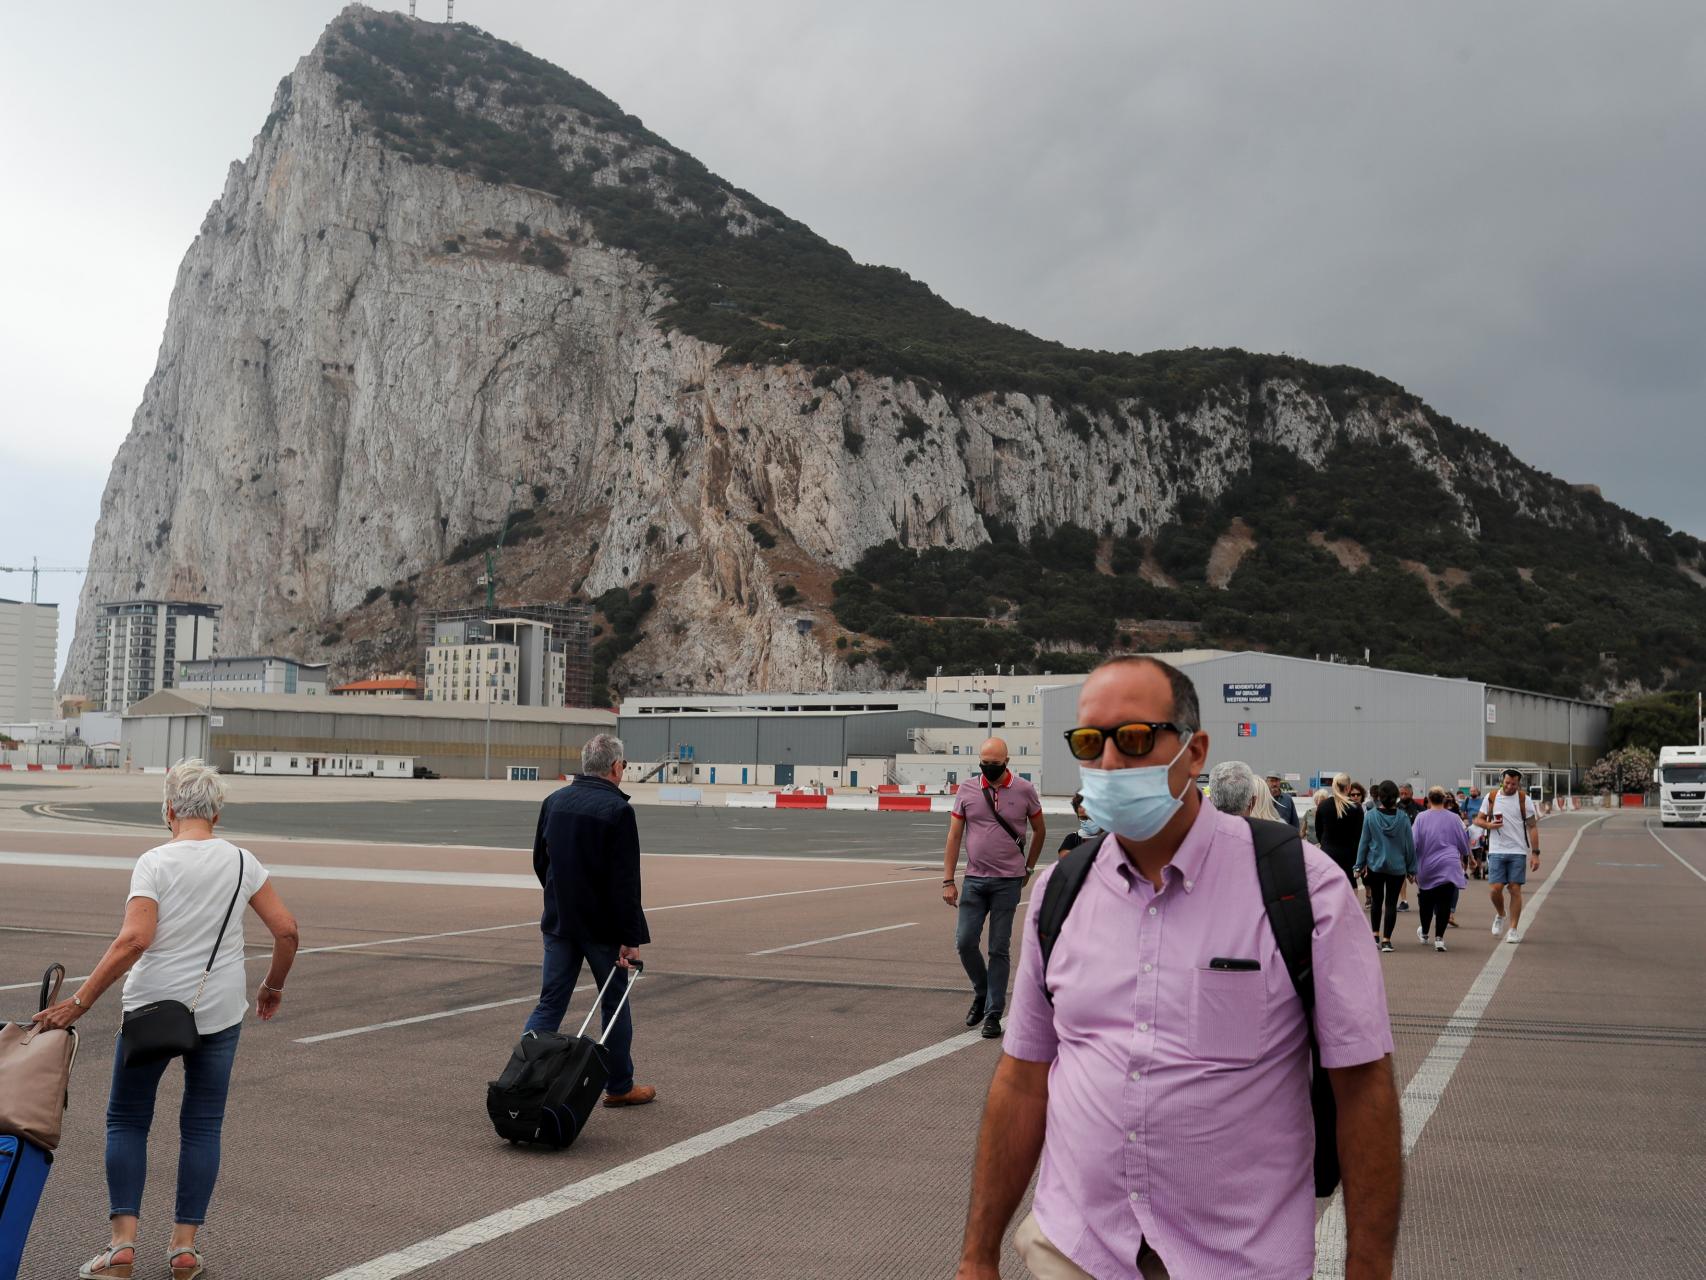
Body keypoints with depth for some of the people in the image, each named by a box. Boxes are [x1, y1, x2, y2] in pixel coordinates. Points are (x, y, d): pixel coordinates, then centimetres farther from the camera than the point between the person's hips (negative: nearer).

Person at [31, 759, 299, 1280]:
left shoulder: (155, 862, -11)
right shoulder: (241, 861, 0)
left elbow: (133, 940, -22)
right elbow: (286, 929, -2)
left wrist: (79, 1001, -17)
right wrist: (273, 985, 14)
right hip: (219, 1012, 3)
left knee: (127, 1119, 14)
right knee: (202, 1124, 12)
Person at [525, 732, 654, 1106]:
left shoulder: (554, 801, 5)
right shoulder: (617, 809, -16)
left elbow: (540, 861, 15)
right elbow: (625, 883, -19)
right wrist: (631, 938, -16)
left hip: (558, 921, 5)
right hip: (602, 926, -5)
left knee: (550, 1004, 8)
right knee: (615, 1004, 10)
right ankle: (619, 1087, 21)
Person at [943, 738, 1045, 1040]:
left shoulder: (1024, 790, -1)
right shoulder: (967, 790, 1)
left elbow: (1039, 830, 13)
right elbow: (954, 836, 3)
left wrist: (1028, 868, 16)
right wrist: (948, 881, -1)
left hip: (1008, 881, -2)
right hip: (974, 879, 2)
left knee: (999, 949, 1)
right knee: (964, 941, -3)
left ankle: (993, 1014, 8)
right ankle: (981, 992, 24)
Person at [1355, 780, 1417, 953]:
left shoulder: (1370, 817, -8)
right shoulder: (1403, 818, -8)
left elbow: (1364, 842, -3)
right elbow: (1409, 845, -1)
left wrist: (1360, 864, 6)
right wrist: (1411, 868, 9)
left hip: (1375, 865, 0)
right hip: (1397, 867, 0)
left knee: (1376, 901, 17)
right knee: (1391, 903, 5)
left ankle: (1375, 935, 19)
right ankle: (1386, 940, 2)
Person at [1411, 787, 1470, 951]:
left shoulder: (1421, 818, -2)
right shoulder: (1453, 818, 0)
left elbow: (1413, 843, -2)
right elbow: (1463, 841, 10)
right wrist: (1465, 856, 31)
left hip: (1426, 867, 1)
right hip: (1449, 867, -1)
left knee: (1426, 901, 16)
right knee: (1444, 902, -1)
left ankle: (1424, 932, 34)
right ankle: (1439, 938, -7)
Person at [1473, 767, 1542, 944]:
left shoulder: (1523, 800, 0)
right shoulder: (1491, 798, 4)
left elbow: (1532, 827, 1)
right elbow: (1478, 820, 11)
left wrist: (1535, 853, -5)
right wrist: (1489, 825, -12)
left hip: (1518, 851, -1)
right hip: (1496, 850, 1)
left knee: (1515, 889, -2)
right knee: (1496, 888, -6)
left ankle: (1513, 929, 5)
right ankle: (1500, 915, 24)